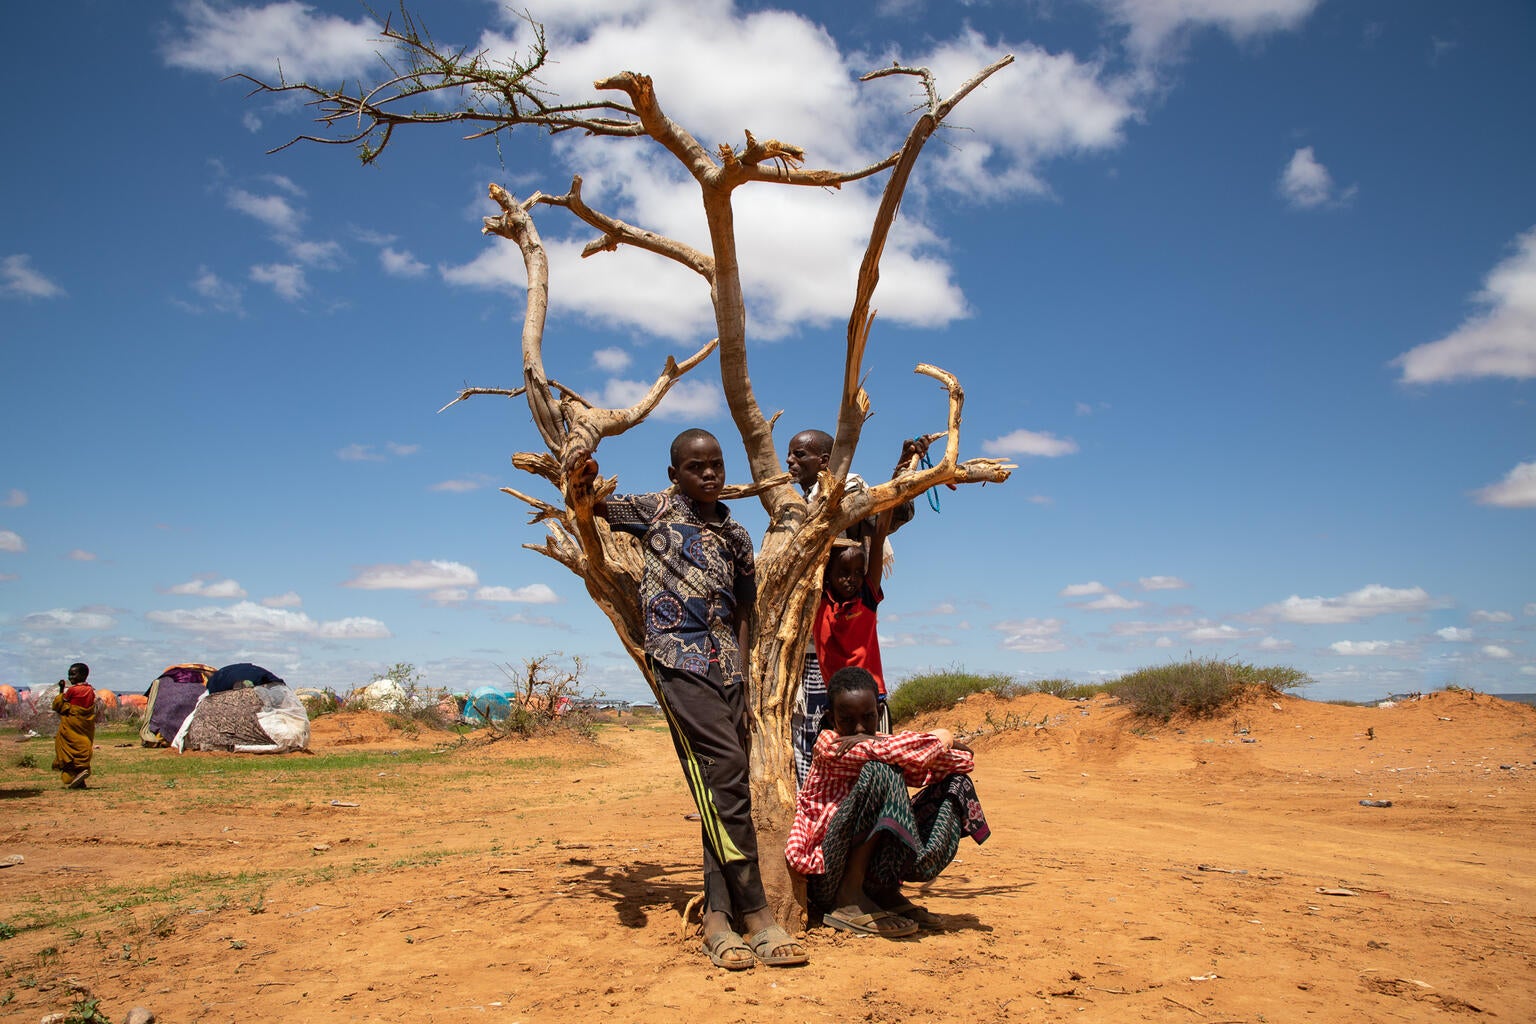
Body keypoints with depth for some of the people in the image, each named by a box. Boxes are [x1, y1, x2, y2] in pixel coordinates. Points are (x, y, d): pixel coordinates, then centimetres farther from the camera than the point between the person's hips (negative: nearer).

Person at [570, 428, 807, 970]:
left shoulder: (736, 535, 17)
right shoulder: (657, 509, 8)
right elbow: (590, 506, 3)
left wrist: (742, 676, 10)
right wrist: (582, 479, -20)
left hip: (726, 665, 5)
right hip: (679, 659, -5)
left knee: (722, 790, 2)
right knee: (725, 778, -15)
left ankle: (717, 916, 6)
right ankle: (756, 916, -11)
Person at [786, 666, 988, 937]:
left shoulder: (880, 742, 9)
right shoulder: (829, 746, -11)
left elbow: (965, 758, 2)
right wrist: (940, 738, -11)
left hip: (870, 875, 8)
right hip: (826, 881, -7)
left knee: (955, 783, 4)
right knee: (879, 773, -28)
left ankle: (885, 892, 2)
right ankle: (848, 900, -19)